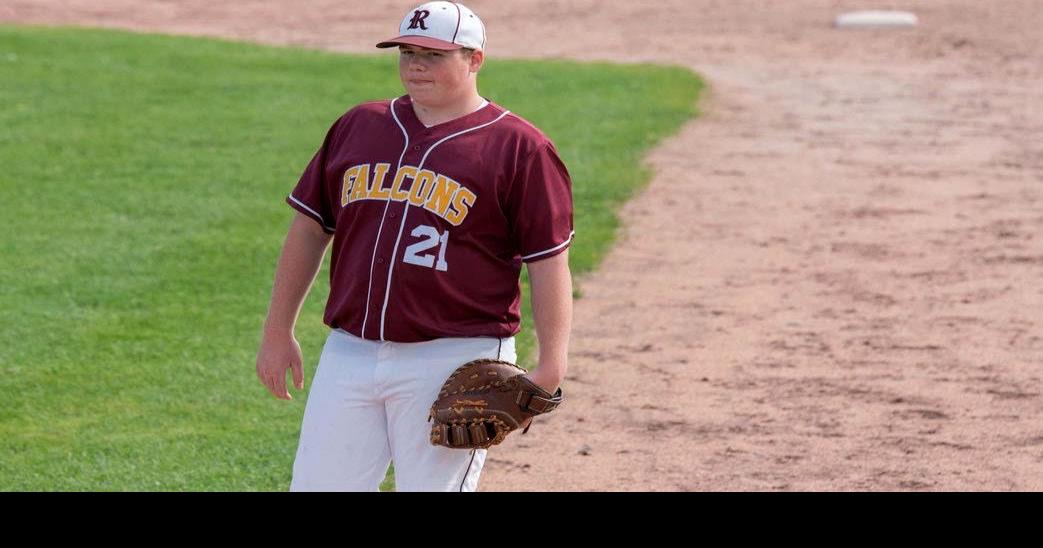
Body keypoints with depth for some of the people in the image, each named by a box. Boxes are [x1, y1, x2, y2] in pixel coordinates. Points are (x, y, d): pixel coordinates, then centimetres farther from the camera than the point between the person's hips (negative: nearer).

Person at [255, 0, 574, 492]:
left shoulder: (519, 148, -1)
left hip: (454, 363, -5)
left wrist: (550, 366, -14)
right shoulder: (358, 126, 13)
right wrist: (277, 333, 16)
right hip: (349, 354, 5)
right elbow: (309, 229, 19)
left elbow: (549, 262, -5)